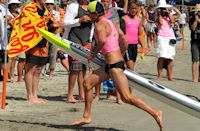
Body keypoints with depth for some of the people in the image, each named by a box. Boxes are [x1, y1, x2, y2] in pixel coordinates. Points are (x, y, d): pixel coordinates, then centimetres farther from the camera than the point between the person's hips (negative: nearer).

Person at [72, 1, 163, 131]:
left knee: (127, 97, -12)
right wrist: (120, 57, 30)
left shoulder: (100, 24, -11)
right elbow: (124, 41, 19)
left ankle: (155, 113, -10)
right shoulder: (110, 22, 16)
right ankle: (87, 116, 22)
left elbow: (102, 40, -31)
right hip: (111, 65, 10)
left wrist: (94, 54, -16)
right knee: (87, 83, 15)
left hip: (114, 65, -10)